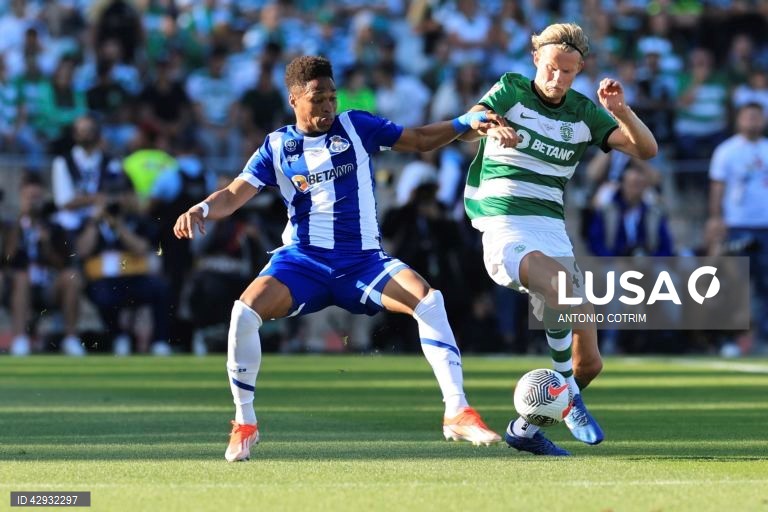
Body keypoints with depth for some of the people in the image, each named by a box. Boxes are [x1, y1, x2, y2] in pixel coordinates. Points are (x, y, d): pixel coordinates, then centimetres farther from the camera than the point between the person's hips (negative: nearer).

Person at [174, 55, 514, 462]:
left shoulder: (356, 127, 5)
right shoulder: (277, 147, 5)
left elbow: (420, 140, 11)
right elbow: (233, 196, 1)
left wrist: (465, 122, -5)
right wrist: (201, 210, -21)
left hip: (362, 260, 0)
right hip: (303, 260, 0)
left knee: (427, 299, -27)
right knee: (246, 309, -27)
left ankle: (457, 413, -21)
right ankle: (244, 424, -9)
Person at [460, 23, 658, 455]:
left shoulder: (584, 112, 11)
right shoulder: (511, 91, 2)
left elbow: (646, 149, 4)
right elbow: (461, 131, -13)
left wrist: (621, 110, -14)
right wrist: (488, 125, -36)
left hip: (553, 232, 5)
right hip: (506, 228, -5)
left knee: (589, 362, 0)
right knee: (565, 291, -37)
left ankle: (526, 428, 21)